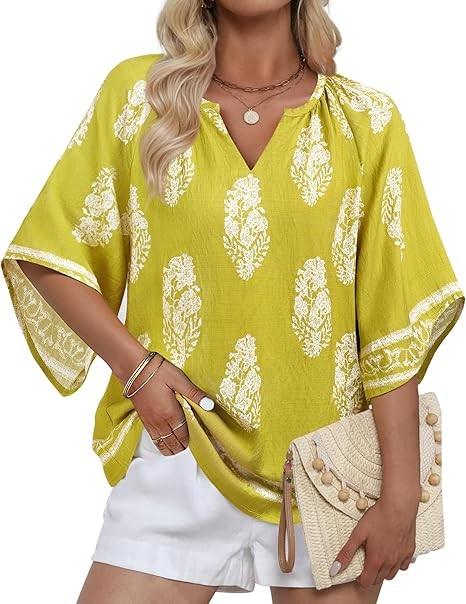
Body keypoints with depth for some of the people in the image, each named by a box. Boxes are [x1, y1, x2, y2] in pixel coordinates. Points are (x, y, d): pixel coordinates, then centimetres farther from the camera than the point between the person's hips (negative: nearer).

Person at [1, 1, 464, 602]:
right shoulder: (138, 91, 1)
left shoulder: (366, 120, -1)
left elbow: (394, 326, -3)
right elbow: (49, 252, 5)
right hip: (180, 448, 0)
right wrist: (135, 366, -8)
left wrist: (400, 498, -5)